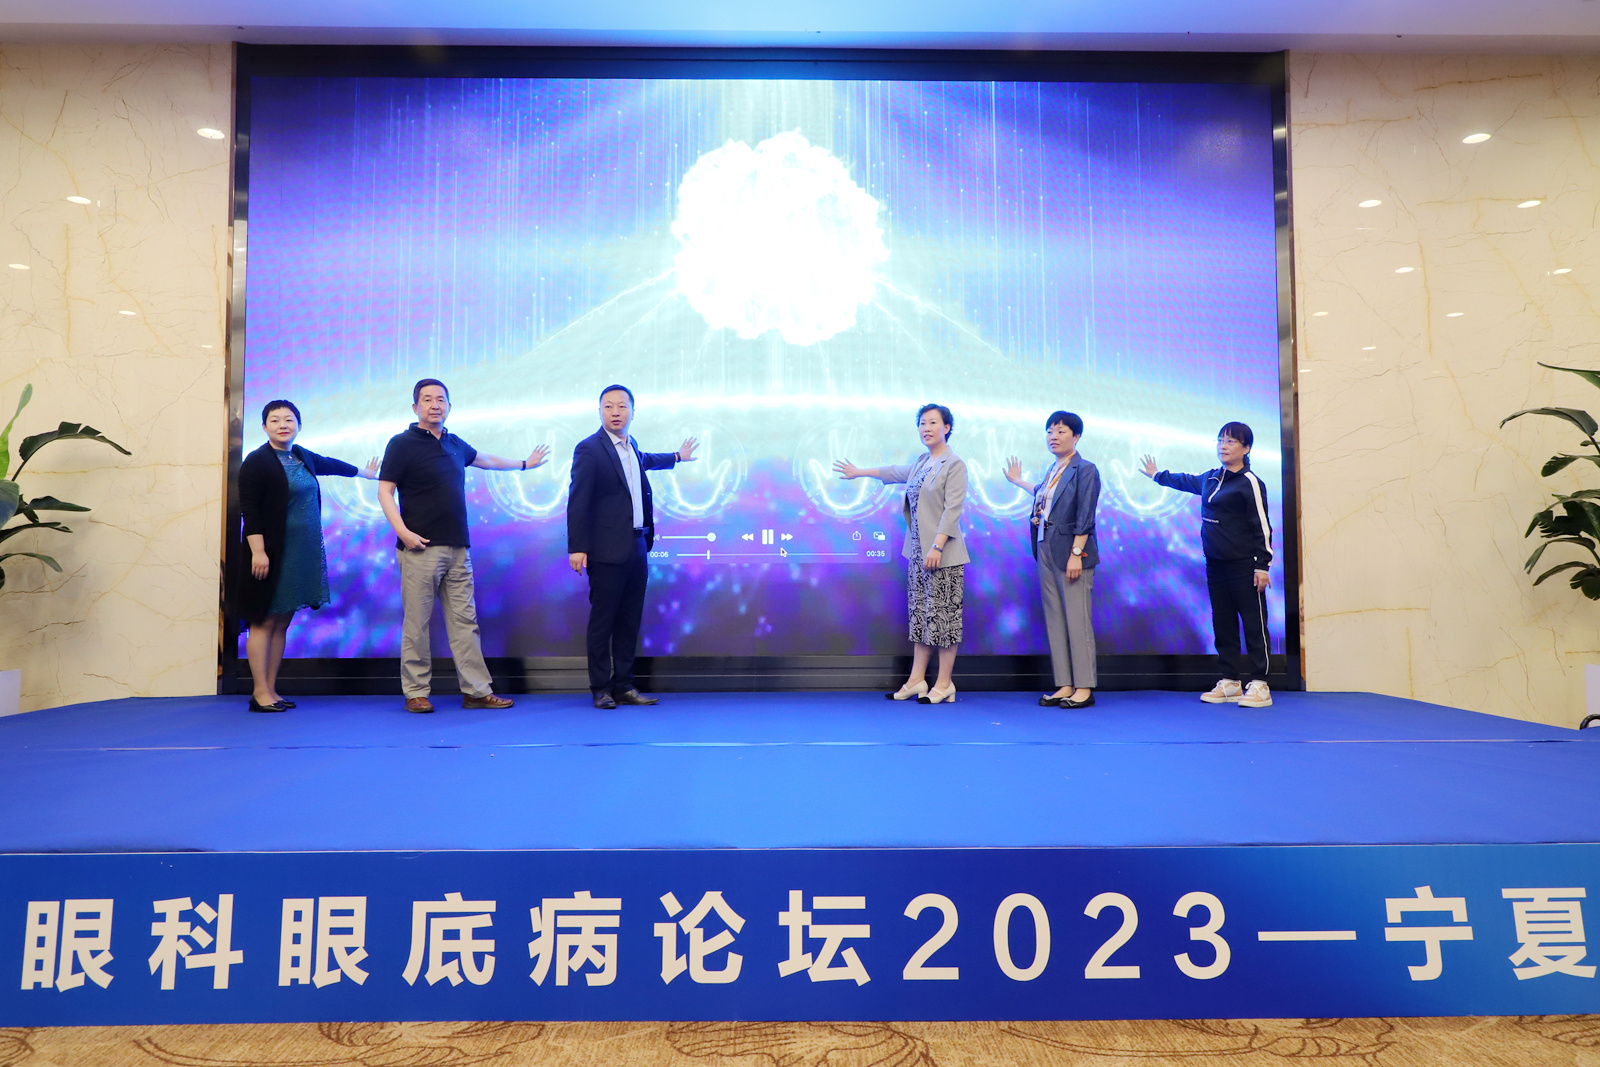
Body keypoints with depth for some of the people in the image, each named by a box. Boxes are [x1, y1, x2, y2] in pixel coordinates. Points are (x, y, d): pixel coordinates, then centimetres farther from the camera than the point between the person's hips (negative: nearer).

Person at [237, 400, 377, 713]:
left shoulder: (304, 457, 14)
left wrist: (365, 472, 50)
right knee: (264, 621, -3)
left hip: (301, 555, 7)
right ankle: (260, 692, 3)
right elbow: (249, 510, -12)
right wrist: (257, 550, -20)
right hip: (270, 555, -7)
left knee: (282, 622, 9)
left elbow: (331, 465, 35)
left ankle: (270, 690, 14)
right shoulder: (256, 462, -7)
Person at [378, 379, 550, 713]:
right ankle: (416, 693, 9)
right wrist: (402, 531, -18)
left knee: (464, 620, 6)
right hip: (421, 548, -5)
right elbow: (385, 491, -5)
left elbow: (484, 459, 36)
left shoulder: (454, 444, 17)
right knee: (416, 622, -2)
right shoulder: (402, 444, -1)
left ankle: (477, 690, 9)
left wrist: (524, 464, 48)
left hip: (458, 548, 6)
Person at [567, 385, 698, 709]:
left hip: (637, 549, 7)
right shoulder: (589, 449, -8)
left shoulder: (631, 445, 15)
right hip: (607, 551, -7)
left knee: (629, 621, 9)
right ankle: (601, 689, 9)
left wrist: (676, 457, 54)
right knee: (602, 621, 0)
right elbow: (577, 502, -11)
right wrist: (576, 548, -17)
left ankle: (623, 686, 16)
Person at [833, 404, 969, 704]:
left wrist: (937, 547, -22)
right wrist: (858, 472, 43)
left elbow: (952, 510, -14)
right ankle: (916, 679, 12)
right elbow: (896, 473, 33)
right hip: (917, 550, 7)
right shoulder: (920, 462, 15)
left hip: (942, 553, -7)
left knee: (943, 613, -4)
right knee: (920, 612, 8)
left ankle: (944, 684, 2)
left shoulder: (955, 464, -7)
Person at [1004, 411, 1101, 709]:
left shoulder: (1085, 470, -6)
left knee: (1077, 620, -5)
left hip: (1071, 553, -8)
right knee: (1054, 620, 7)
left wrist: (1076, 554, -19)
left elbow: (1085, 517, -12)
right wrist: (1019, 482, 44)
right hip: (1046, 551, 8)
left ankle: (1084, 688, 1)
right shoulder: (1053, 470, 15)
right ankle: (1065, 685, 12)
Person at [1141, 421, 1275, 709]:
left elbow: (1262, 526, -11)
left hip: (1244, 566, -8)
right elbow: (1185, 481, 36)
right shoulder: (1210, 479, 13)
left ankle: (1258, 685, 0)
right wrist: (1157, 475, 50)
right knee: (1223, 623, 9)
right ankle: (1231, 681, 16)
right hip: (1215, 564, 8)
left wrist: (1262, 566, -14)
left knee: (1253, 623, -3)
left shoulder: (1250, 482, -9)